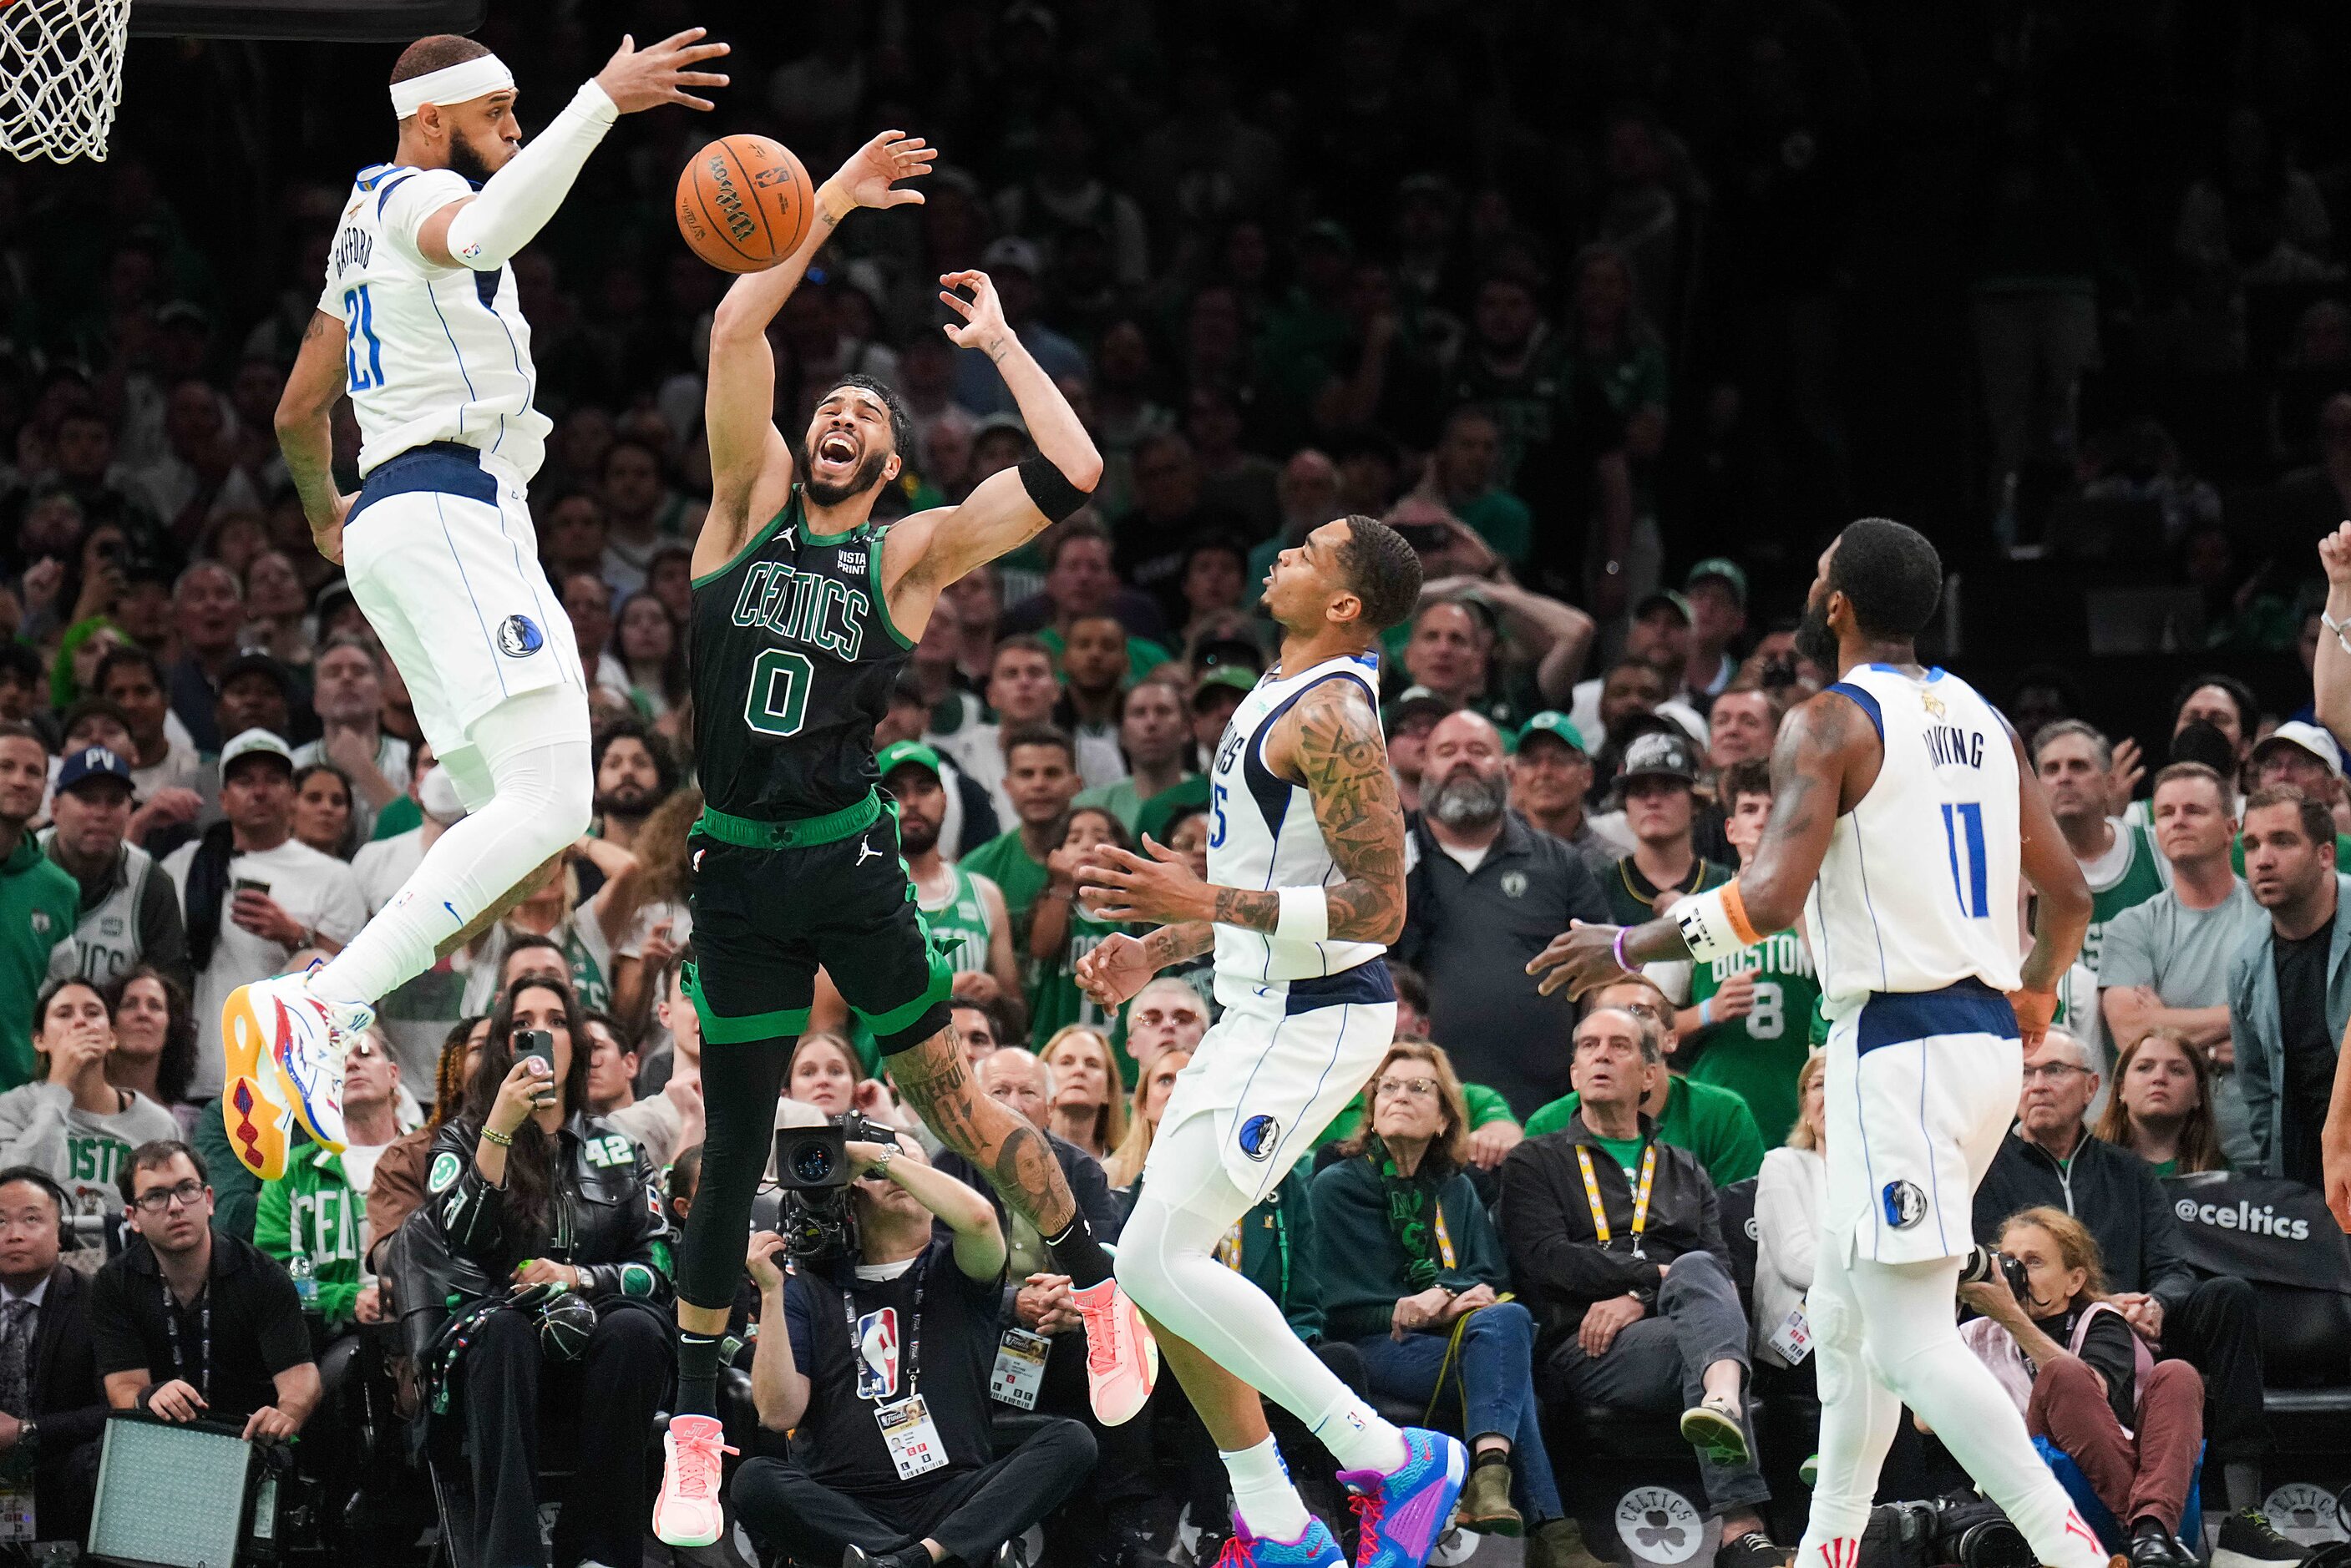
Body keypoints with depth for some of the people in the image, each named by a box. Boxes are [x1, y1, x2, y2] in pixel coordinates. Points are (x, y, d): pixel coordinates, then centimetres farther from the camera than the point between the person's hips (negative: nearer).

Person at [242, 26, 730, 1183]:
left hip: (393, 514, 11)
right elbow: (483, 232, -33)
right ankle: (316, 1012, -31)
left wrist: (324, 513, 51)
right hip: (453, 511, -11)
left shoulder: (372, 216, 25)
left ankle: (321, 1019, 3)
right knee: (544, 804, -22)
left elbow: (299, 412, 32)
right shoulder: (418, 197, -5)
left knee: (516, 817, 12)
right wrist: (601, 102, -42)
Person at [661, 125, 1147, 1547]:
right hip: (738, 868, 2)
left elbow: (1072, 478, -8)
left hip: (854, 861, -2)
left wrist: (1002, 344, 2)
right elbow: (736, 332, -4)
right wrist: (832, 205, -5)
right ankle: (696, 1431, 13)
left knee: (951, 1103, 2)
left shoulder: (912, 552, 3)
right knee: (734, 1151, 6)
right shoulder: (751, 501, 7)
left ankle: (1100, 1290, 24)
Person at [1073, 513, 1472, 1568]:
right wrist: (1159, 951, 18)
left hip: (1313, 1021, -10)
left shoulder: (1330, 718, -19)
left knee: (1157, 1262, -14)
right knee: (1162, 1265, 10)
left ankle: (1392, 1459, -9)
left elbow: (1377, 908, -24)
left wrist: (1203, 902, -29)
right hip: (1265, 1009, 10)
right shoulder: (1282, 697, 14)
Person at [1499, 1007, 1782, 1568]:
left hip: (1672, 1325, 3)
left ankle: (1722, 1400, -71)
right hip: (1581, 1348, -3)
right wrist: (1659, 1274, -7)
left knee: (1696, 1272, -35)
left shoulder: (1684, 1172, 30)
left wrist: (1639, 1301, -9)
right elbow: (1548, 1260, 1)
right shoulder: (1534, 1164, 21)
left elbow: (1720, 1268, 11)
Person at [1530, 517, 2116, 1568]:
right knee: (1845, 1317, 20)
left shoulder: (1830, 723, -9)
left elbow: (1771, 899, -20)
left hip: (1900, 1047, -9)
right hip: (1986, 1039, 9)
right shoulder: (1982, 721, 14)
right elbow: (2068, 896, 16)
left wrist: (1631, 948, -6)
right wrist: (2034, 996, 36)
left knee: (1913, 1347, -9)